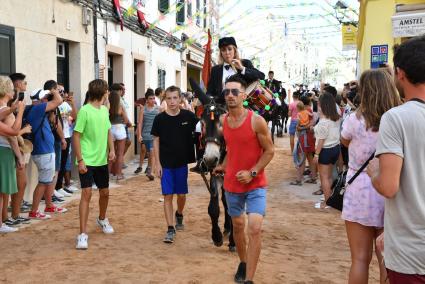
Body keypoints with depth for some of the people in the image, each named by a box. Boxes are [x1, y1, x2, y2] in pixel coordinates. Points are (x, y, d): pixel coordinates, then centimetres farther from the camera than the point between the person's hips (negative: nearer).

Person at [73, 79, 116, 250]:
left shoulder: (104, 110, 7)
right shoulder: (84, 111, -14)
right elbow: (76, 136, -13)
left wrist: (111, 149, 1)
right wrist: (80, 160, -18)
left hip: (102, 160, 7)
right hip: (87, 161, -7)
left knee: (105, 192, 17)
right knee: (87, 194, -11)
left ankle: (102, 219, 43)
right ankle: (83, 234, -4)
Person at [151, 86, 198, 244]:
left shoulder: (188, 116, -6)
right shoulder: (160, 119, -6)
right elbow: (156, 141, 0)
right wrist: (157, 163, -5)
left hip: (182, 162, 1)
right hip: (165, 164, -1)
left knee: (181, 194, 12)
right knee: (168, 196, 0)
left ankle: (179, 215, 41)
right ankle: (170, 229, 6)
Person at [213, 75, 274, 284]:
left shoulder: (257, 121, -15)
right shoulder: (223, 121, -1)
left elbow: (269, 151, -10)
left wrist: (252, 173, -18)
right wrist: (224, 166, 11)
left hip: (255, 184, -4)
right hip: (232, 183, 5)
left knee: (254, 228, -15)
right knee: (237, 225, 17)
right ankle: (243, 263, 40)